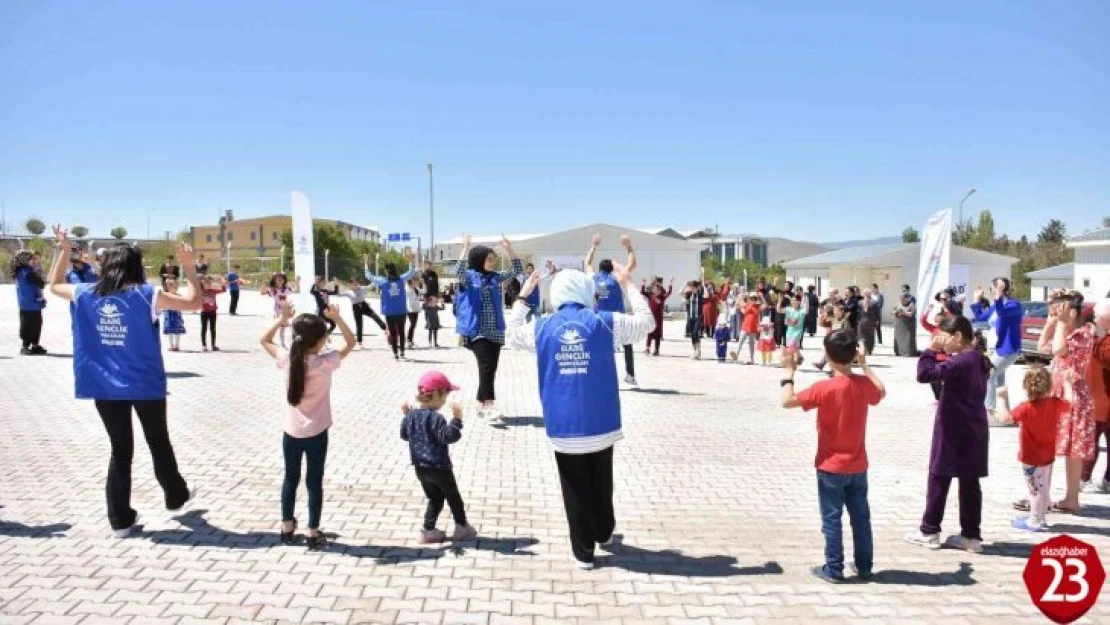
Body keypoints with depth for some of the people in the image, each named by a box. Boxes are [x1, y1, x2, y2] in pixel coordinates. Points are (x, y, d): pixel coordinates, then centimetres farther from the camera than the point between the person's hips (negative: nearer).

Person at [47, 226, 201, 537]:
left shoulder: (86, 295, -1)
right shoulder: (146, 295, -11)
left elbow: (54, 285, 20)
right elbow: (194, 302, -7)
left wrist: (62, 249, 24)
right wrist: (189, 266, 0)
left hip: (104, 387, 3)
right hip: (145, 385, -3)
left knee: (120, 450, 13)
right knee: (159, 443, 17)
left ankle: (120, 519, 16)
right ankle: (176, 497, 35)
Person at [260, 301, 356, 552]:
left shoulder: (288, 359, -9)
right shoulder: (325, 362, -17)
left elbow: (265, 340, 7)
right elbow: (351, 342, -5)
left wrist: (282, 318, 0)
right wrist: (337, 318, -11)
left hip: (291, 431, 3)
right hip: (316, 433, -3)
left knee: (290, 478, 18)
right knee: (314, 481, 7)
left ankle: (287, 528, 29)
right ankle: (313, 534, 12)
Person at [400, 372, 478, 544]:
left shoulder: (411, 416, 3)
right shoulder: (435, 417, -23)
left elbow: (404, 435, 17)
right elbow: (448, 437, -31)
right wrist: (456, 419, -37)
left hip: (420, 467, 7)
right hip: (439, 467, -7)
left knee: (435, 499, 19)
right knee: (454, 497, 13)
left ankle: (428, 530, 16)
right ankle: (462, 528, 23)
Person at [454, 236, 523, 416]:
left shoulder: (495, 277, 11)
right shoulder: (469, 277, -2)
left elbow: (518, 270, 8)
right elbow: (459, 270, -24)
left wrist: (509, 249, -2)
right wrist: (466, 248, -30)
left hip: (495, 330, 5)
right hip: (477, 330, -5)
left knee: (491, 368, 6)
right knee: (486, 365, -18)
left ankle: (483, 403, 17)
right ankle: (488, 403, -14)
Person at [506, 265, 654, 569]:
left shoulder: (542, 327, -3)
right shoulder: (606, 322, -5)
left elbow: (512, 335, 17)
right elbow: (647, 322, 8)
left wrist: (523, 295, 23)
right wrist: (628, 285, 16)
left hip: (563, 427, 0)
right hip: (600, 423, 0)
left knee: (575, 491, 10)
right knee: (602, 484, 22)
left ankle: (583, 552, 18)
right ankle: (604, 533, 41)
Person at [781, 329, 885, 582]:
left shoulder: (824, 388, -20)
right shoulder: (864, 384, -5)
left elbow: (788, 401, -19)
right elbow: (881, 393, 19)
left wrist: (789, 372, -7)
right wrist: (865, 365, 23)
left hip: (831, 466, -5)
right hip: (858, 466, 5)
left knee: (832, 518, 3)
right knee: (861, 517, 14)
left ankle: (834, 569, 8)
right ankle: (864, 567, 23)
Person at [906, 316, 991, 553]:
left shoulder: (961, 361, -20)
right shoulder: (977, 359, 9)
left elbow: (925, 374, -27)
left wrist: (931, 351, -14)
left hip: (954, 432, -8)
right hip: (972, 431, 8)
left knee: (939, 479, 3)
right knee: (970, 482, 11)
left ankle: (929, 532, 11)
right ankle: (971, 536, 15)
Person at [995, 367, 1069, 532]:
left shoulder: (1027, 408, -26)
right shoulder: (1055, 403, -6)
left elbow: (1004, 418, -32)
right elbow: (1069, 404, 16)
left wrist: (1003, 398, -21)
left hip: (1031, 458, -7)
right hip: (1048, 455, 7)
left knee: (1036, 489, 1)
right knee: (1044, 488, 18)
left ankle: (1035, 522, 10)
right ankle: (1039, 517, 31)